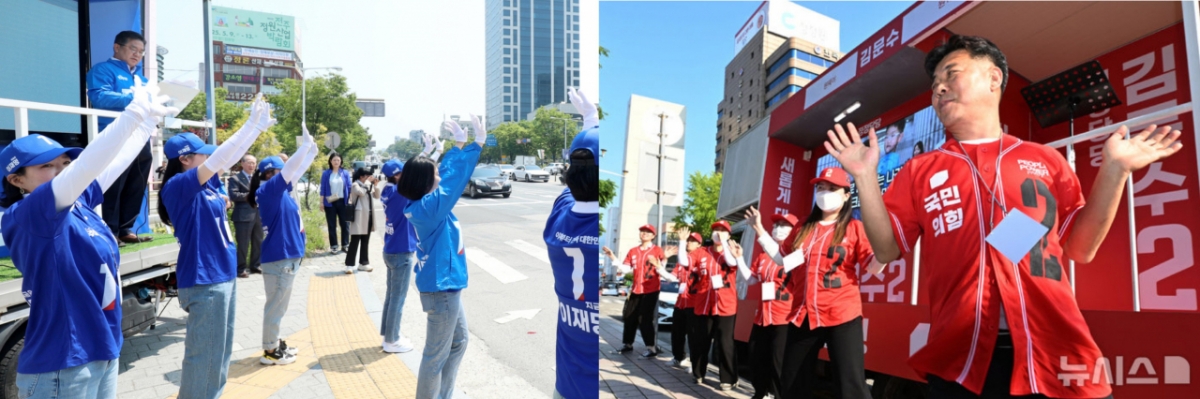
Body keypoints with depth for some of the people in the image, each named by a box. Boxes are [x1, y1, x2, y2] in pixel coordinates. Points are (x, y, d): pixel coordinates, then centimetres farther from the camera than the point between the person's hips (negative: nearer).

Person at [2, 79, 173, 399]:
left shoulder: (80, 202, 5)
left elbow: (116, 162, 15)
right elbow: (88, 165, -28)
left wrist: (151, 116, 17)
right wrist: (136, 111, -30)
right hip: (62, 364, -8)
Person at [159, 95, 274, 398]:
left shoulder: (205, 184, 8)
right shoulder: (177, 186, -15)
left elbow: (228, 158, 14)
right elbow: (219, 159, -22)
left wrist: (258, 125, 7)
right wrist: (253, 124, -20)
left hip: (223, 276, 9)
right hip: (204, 281, -9)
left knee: (220, 353, 19)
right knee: (204, 356, 1)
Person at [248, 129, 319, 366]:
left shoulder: (280, 191, 11)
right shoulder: (268, 190, -12)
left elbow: (295, 172, 22)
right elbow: (291, 169, -17)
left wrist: (311, 152, 18)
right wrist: (306, 144, -12)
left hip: (287, 255, 9)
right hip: (278, 257, -9)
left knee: (279, 306, 18)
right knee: (275, 306, 0)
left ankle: (276, 343, 30)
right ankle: (269, 351, 10)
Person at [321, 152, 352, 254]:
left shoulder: (345, 173, 2)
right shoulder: (326, 173, -1)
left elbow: (349, 187, 5)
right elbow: (323, 188, 2)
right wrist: (321, 202, 0)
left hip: (343, 202, 1)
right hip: (330, 203, -1)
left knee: (345, 224, 6)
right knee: (332, 225, 6)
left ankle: (345, 244, 16)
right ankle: (334, 246, 12)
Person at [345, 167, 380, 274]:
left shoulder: (369, 186, 13)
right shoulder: (355, 185, -8)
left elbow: (377, 196, 12)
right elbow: (361, 192, -27)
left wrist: (375, 185, -1)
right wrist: (368, 181, -17)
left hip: (368, 217, 7)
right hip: (359, 217, -7)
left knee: (365, 242, 13)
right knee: (355, 242, -6)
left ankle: (363, 263, 21)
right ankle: (349, 265, -2)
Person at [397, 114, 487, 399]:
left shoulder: (425, 203, 4)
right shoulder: (429, 207, -21)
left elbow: (448, 172, 11)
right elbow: (456, 177, -25)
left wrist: (459, 145, 7)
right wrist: (477, 144, -22)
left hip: (446, 284, 11)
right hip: (441, 286, -11)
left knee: (458, 342, 22)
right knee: (436, 355, 2)